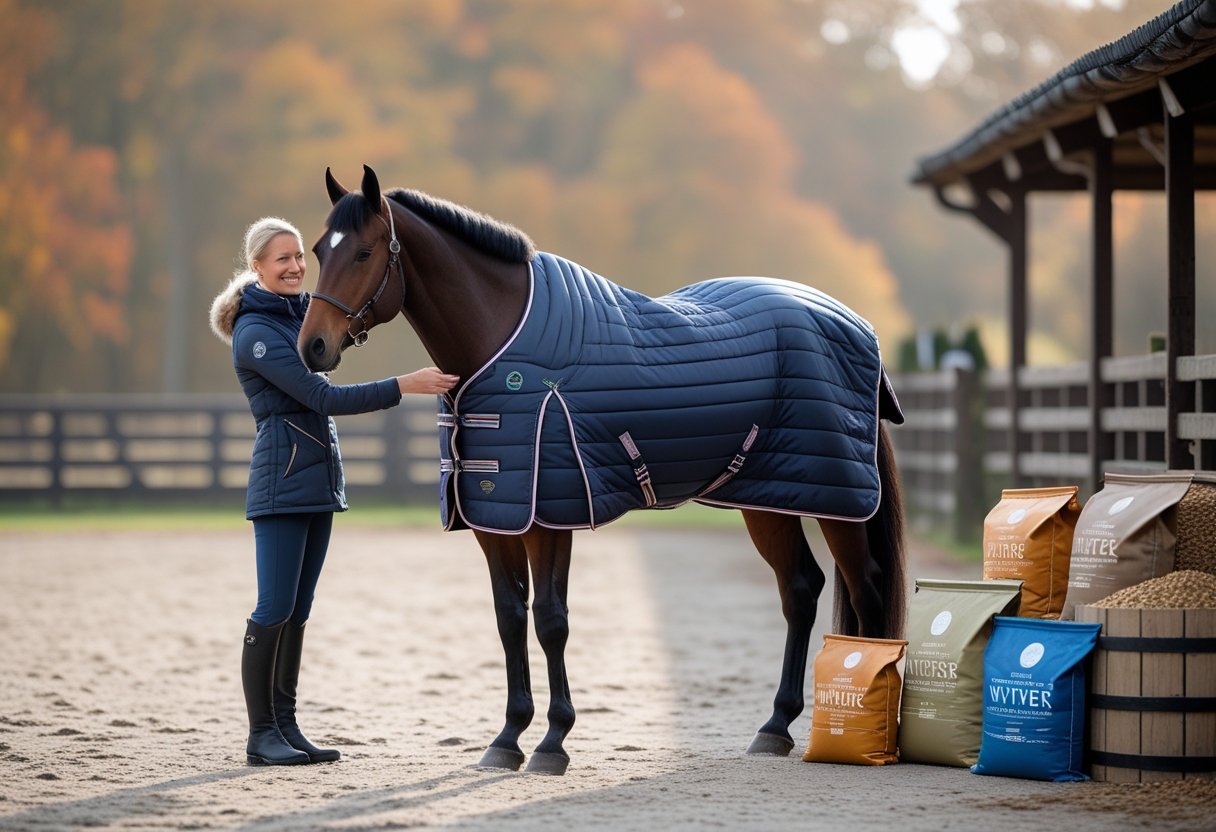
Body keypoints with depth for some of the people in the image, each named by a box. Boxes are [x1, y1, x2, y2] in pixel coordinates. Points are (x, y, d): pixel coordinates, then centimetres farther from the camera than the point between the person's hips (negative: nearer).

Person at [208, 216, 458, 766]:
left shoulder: (301, 313, 12)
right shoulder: (255, 334, -14)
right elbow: (323, 398, -20)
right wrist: (404, 386, -23)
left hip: (319, 480, 9)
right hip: (283, 482, -9)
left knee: (297, 612, 9)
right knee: (274, 611, -7)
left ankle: (285, 726, 13)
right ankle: (261, 735, -2)